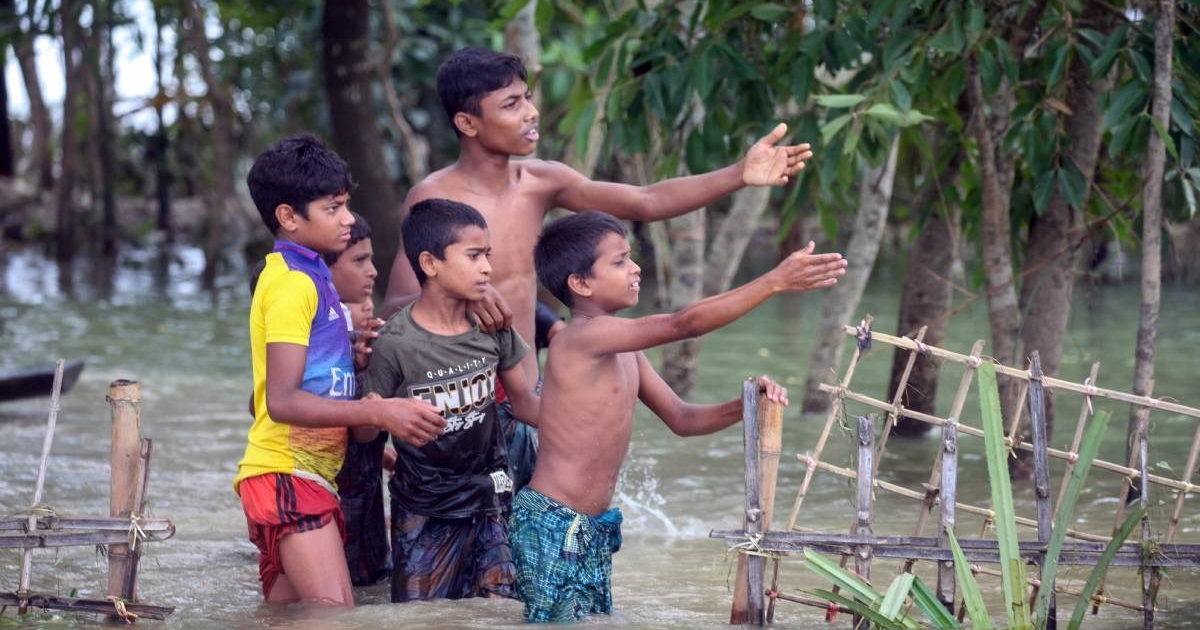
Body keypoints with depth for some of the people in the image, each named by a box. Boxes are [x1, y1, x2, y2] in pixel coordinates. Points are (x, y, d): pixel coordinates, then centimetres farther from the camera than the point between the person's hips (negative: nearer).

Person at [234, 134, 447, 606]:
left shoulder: (307, 277, 18)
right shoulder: (292, 283, -13)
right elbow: (281, 400, -22)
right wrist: (378, 413, -27)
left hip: (306, 476, 10)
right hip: (290, 477, -10)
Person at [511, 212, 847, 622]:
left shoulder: (625, 352, 13)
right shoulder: (585, 335, -17)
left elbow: (682, 419, 17)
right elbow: (683, 325, -26)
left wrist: (746, 406, -3)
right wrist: (776, 281, -28)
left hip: (593, 531, 10)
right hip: (552, 525, -10)